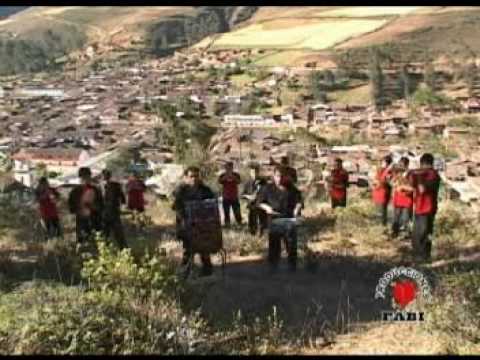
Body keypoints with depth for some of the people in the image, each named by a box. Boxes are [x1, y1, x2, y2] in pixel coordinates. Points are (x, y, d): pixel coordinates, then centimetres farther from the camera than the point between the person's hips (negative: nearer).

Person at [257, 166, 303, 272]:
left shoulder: (292, 188, 4)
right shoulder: (267, 188, 3)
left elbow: (299, 201, 7)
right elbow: (260, 202, 8)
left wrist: (297, 208, -13)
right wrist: (266, 207, -11)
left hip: (289, 220, 1)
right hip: (274, 220, 0)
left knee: (291, 246, 6)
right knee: (274, 246, 5)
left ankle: (292, 268, 20)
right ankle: (273, 267, 17)